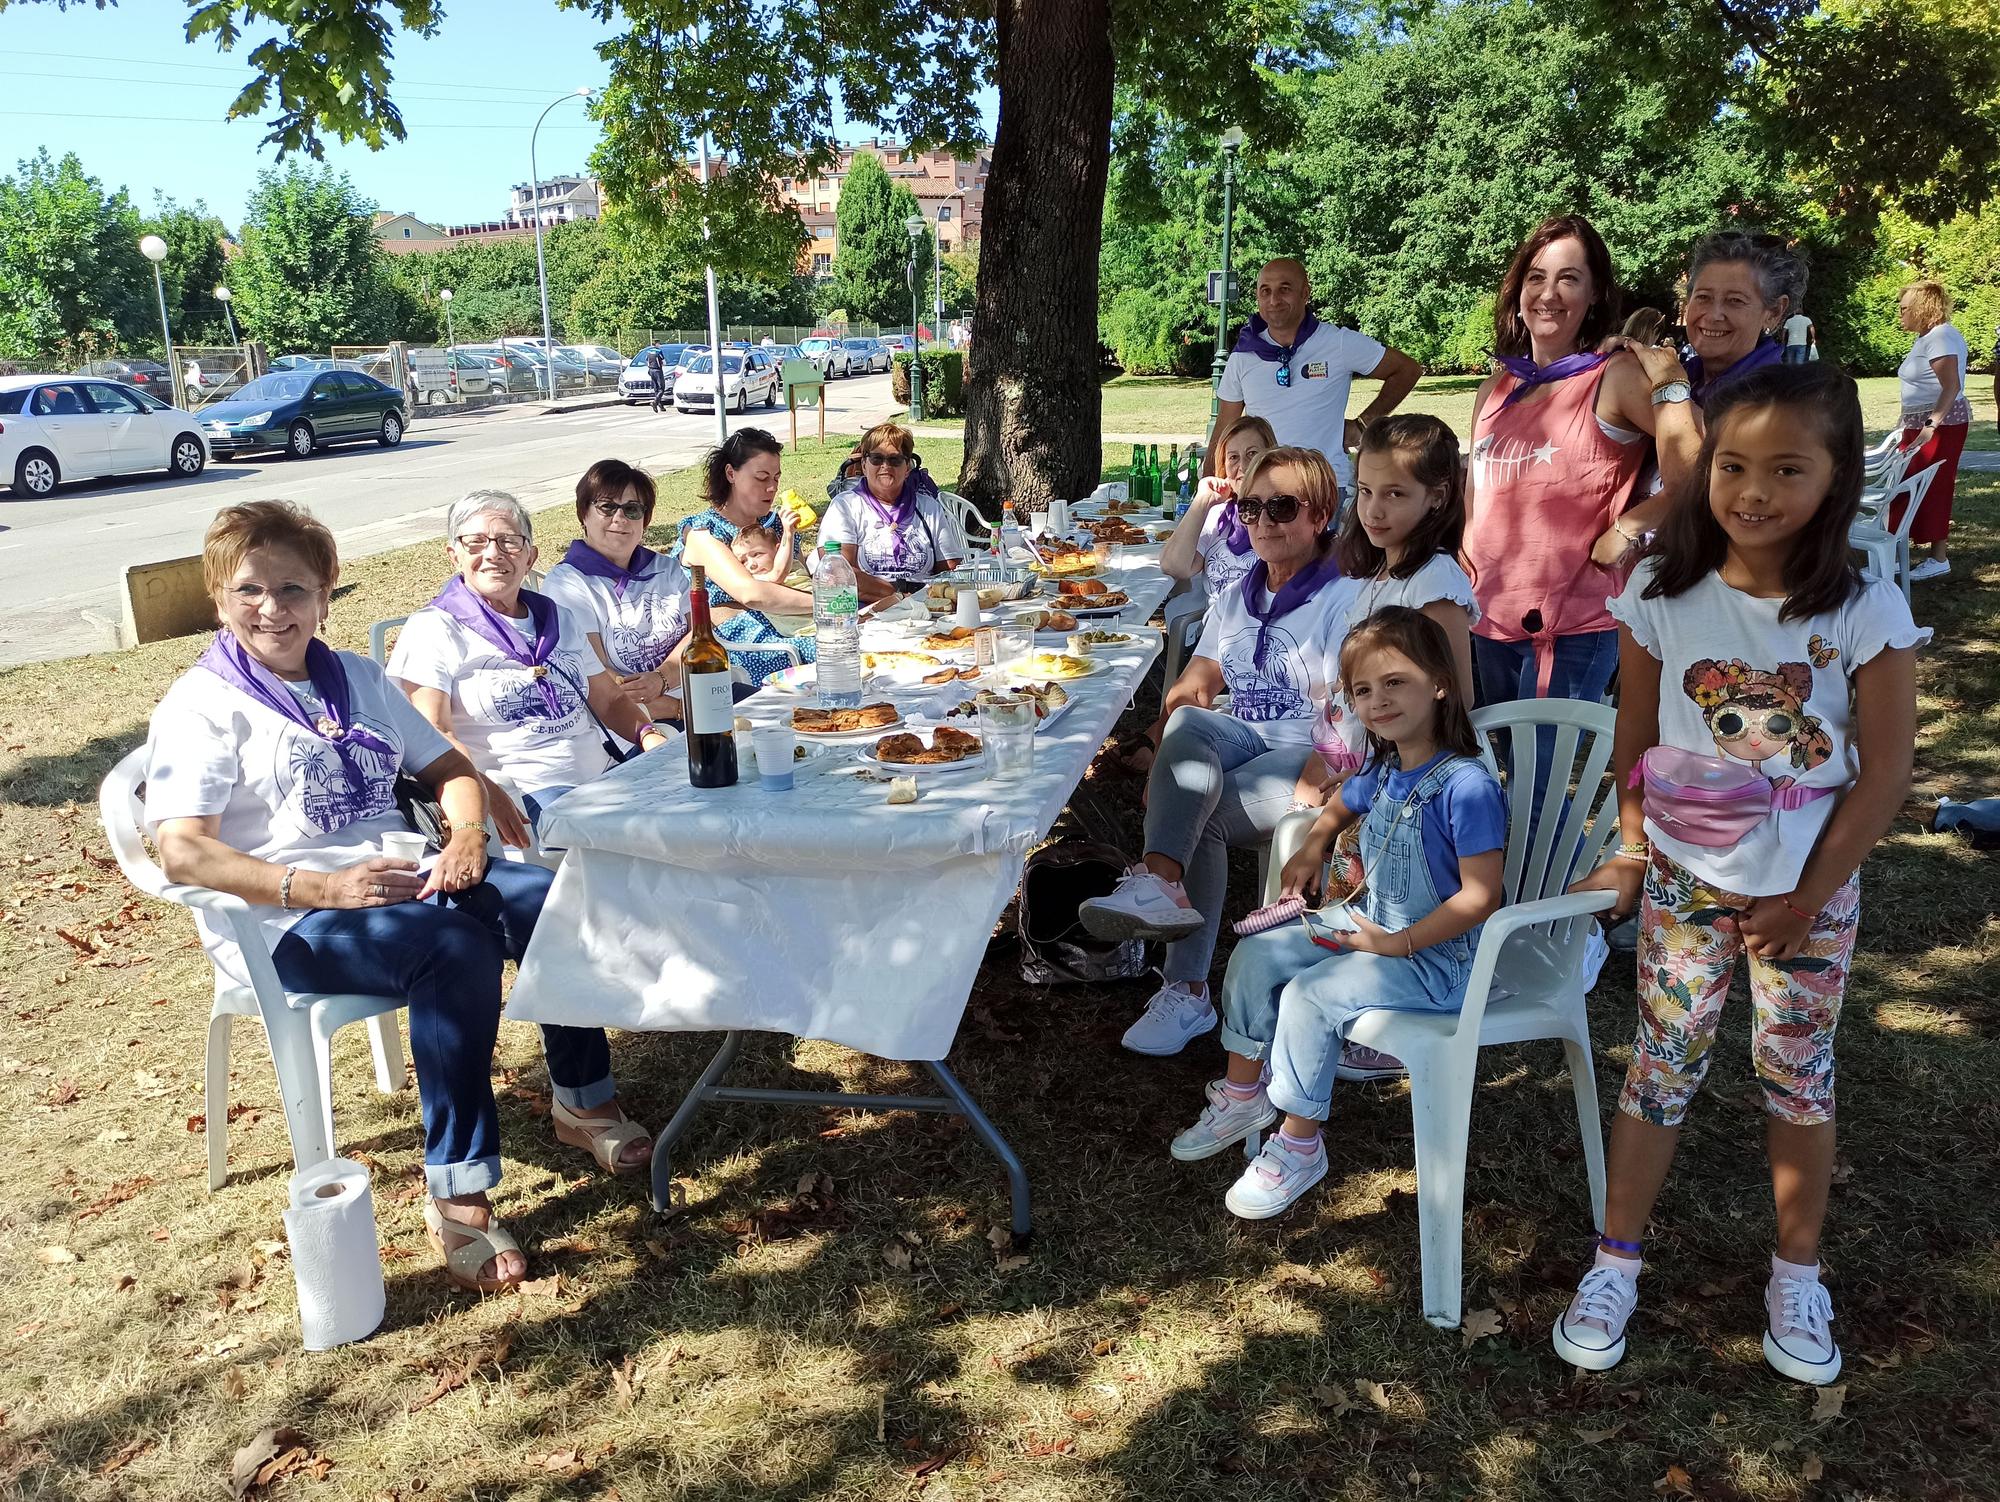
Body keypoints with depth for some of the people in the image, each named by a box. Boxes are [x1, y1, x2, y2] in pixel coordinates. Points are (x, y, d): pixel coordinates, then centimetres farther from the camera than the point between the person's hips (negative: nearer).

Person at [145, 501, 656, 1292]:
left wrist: (467, 835, -7)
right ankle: (457, 1193, -28)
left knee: (549, 900, -18)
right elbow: (182, 852, -15)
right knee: (457, 948, -34)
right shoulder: (199, 706, -3)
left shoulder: (358, 678, 18)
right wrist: (322, 888, -28)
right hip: (288, 921, -6)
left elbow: (448, 766, 17)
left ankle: (582, 1098, -1)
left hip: (398, 879, 6)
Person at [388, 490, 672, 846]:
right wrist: (486, 793, -27)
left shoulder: (558, 619, 22)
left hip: (604, 776, 7)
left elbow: (610, 700, 23)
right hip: (524, 798, -7)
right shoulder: (433, 629, 3)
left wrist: (649, 735, 0)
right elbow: (431, 733, -9)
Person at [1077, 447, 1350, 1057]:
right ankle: (1161, 884, -45)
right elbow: (1193, 687, 14)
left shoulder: (1340, 602, -3)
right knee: (1185, 722, -30)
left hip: (1306, 754, -5)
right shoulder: (1235, 600, 19)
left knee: (1200, 818, -30)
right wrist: (1166, 767, -2)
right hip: (1241, 740, 5)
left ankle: (1186, 991, -30)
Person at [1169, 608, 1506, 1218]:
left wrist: (1400, 943, -22)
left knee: (1308, 996, -23)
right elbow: (1338, 809, 27)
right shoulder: (1381, 769, 3)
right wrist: (1312, 848, 8)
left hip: (1435, 955, -9)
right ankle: (1243, 1094, 19)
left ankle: (1299, 1145, -4)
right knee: (1254, 955, 2)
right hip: (1369, 921, 9)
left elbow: (1480, 896, -25)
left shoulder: (1466, 786, -24)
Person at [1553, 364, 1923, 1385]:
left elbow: (1885, 774, -10)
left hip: (1810, 890, 0)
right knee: (1663, 1068, 8)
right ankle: (1615, 1263, 22)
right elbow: (1636, 741, 0)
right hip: (1685, 878, 0)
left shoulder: (1866, 611, -13)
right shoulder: (1661, 595, -9)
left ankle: (1797, 1277, 32)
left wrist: (1806, 899, -10)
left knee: (1799, 1078, 13)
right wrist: (1634, 852, -1)